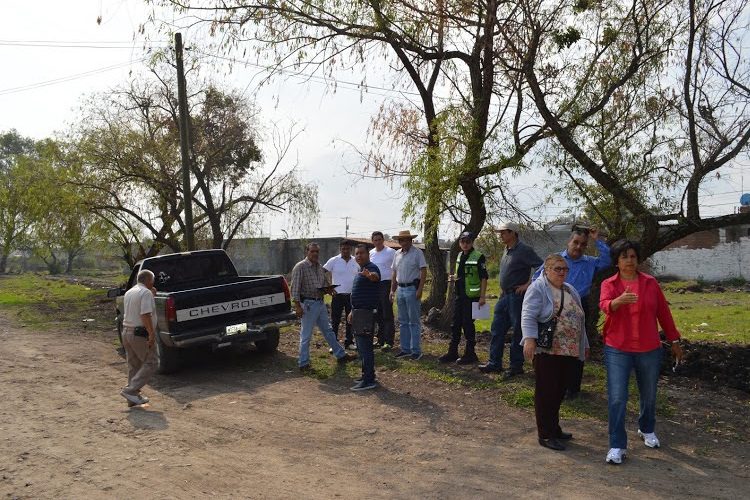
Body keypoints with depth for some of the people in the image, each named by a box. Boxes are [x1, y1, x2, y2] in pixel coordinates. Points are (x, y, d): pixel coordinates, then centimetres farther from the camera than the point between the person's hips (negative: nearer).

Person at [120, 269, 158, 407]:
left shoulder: (128, 293, 15)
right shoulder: (146, 293, -13)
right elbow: (145, 315, -23)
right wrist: (152, 334, -25)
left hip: (127, 332, 9)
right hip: (140, 334, -9)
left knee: (134, 366, 14)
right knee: (150, 364, -1)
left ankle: (133, 398, 17)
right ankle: (130, 390, -8)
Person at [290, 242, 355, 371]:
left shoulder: (320, 267, 11)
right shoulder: (300, 267, -11)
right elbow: (295, 288, -15)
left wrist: (328, 288, -1)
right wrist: (297, 306, -20)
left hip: (320, 303, 7)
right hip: (308, 304, -7)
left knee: (329, 331, 16)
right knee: (306, 335, 0)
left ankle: (341, 355, 26)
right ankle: (303, 363, 10)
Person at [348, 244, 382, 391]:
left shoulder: (371, 268, -14)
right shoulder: (361, 270, 18)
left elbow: (375, 276, -40)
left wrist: (370, 275, -62)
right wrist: (353, 311, 26)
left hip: (366, 313, -10)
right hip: (359, 313, 10)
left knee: (365, 347, -9)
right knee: (362, 346, 16)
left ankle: (368, 380, -4)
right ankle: (367, 375, 26)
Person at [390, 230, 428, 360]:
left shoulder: (417, 253, -7)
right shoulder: (397, 254, 11)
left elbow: (423, 272, -11)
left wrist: (419, 290, -17)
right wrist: (392, 290, 11)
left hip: (412, 288, -7)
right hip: (400, 289, 7)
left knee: (414, 321, -2)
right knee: (403, 321, 12)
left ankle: (416, 351, 5)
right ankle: (405, 349, 20)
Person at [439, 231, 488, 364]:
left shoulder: (478, 257, -11)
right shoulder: (459, 256, 12)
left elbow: (484, 278, -13)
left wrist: (482, 297, -17)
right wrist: (454, 277, 3)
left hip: (471, 297, -7)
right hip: (459, 295, 8)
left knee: (468, 325, -1)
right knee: (455, 324, 12)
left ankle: (470, 354, 12)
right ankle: (452, 352, 21)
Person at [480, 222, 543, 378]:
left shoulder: (524, 250, -14)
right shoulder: (507, 250, 13)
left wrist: (528, 285, -18)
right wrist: (504, 292, 16)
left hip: (517, 296, -9)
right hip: (505, 295, 9)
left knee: (518, 332, 2)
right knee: (497, 329, 10)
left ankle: (516, 365, 12)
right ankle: (495, 363, 17)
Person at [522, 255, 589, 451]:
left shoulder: (571, 290, 17)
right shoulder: (538, 288, -7)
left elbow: (579, 320, 23)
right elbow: (528, 316, -16)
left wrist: (584, 344, 24)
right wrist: (529, 339, -27)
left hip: (569, 352, 7)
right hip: (546, 351, -7)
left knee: (559, 391, 13)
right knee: (546, 392, 0)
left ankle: (554, 428, 27)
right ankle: (545, 435, 8)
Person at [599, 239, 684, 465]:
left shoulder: (650, 283, 2)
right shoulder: (609, 284, -4)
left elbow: (663, 312, 9)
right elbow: (604, 305, -24)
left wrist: (674, 340, 12)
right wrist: (619, 301, -46)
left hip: (649, 349, 3)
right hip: (617, 350, -2)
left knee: (649, 395, 19)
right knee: (617, 398, -7)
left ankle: (647, 430, 45)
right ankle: (617, 446, 3)